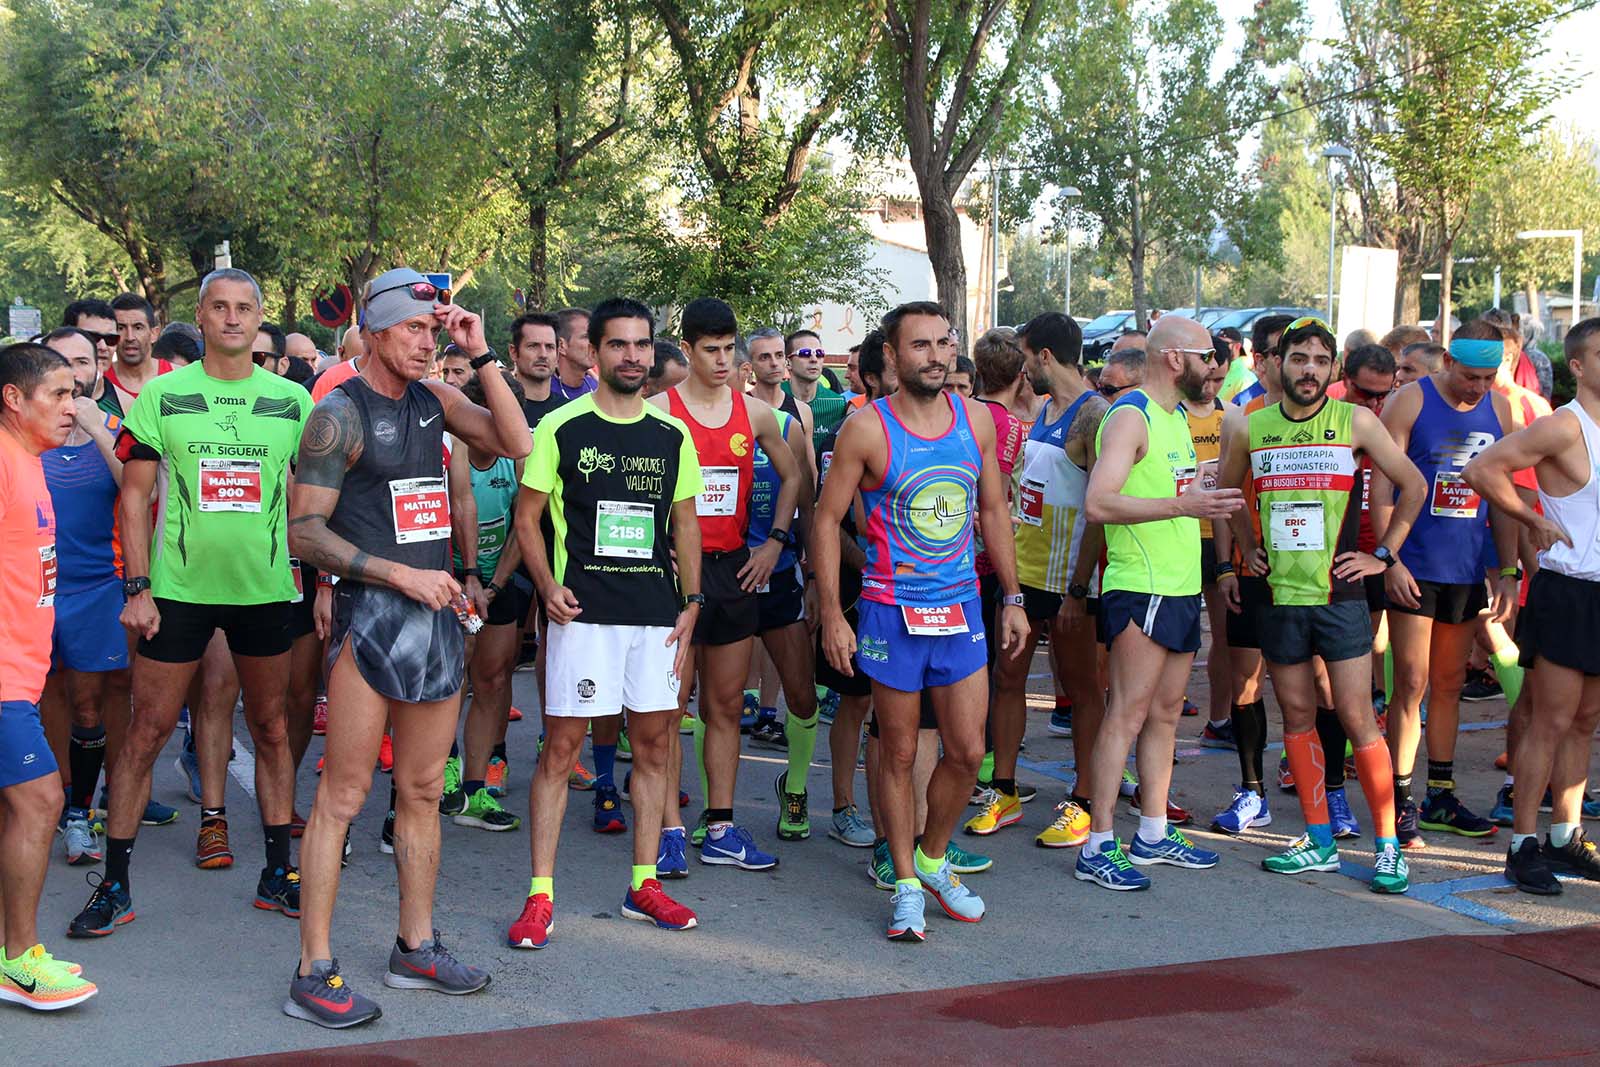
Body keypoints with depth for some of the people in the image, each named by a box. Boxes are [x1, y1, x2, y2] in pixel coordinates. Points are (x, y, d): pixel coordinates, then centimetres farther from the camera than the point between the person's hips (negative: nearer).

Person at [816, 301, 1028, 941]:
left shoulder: (976, 420, 4)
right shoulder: (866, 430, -10)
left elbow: (994, 510, 13)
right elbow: (827, 520, -6)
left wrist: (1013, 600, 11)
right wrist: (831, 615, -11)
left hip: (961, 609, 4)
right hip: (892, 612, -4)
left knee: (968, 751, 5)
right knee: (898, 753, 5)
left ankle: (932, 858, 28)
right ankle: (907, 885, 18)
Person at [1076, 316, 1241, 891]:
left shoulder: (1176, 416, 17)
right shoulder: (1130, 417, -13)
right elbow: (1098, 502, -25)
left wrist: (1211, 500, 15)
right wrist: (1182, 505, -28)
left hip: (1181, 586, 10)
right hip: (1140, 586, -10)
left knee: (1166, 712, 13)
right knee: (1128, 714, -9)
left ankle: (1154, 833, 22)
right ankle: (1098, 848, -6)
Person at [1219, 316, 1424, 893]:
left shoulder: (1355, 422, -4)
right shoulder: (1250, 428, 4)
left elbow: (1413, 486, 5)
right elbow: (1227, 491, 22)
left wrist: (1383, 554, 2)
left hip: (1339, 594, -3)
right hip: (1279, 595, 3)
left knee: (1355, 717, -6)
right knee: (1297, 715, 8)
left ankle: (1387, 843, 4)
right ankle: (1319, 841, 18)